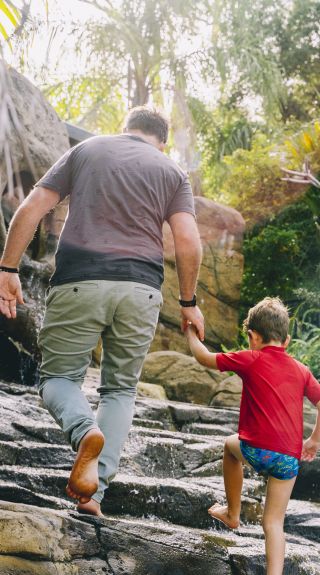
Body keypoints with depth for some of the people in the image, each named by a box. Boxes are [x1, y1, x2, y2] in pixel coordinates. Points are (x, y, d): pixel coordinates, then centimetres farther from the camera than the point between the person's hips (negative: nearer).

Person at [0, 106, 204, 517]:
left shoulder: (86, 149, 14)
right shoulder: (171, 172, 13)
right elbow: (188, 242, -1)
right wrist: (188, 302, 10)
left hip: (78, 283, -1)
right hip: (140, 290, 1)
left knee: (58, 376, 12)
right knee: (120, 390, 15)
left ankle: (84, 430, -22)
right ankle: (95, 491, 1)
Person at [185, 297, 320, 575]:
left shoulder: (251, 360, 3)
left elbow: (204, 357, 12)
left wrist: (191, 333, 30)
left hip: (257, 448, -3)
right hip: (290, 458, 3)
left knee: (231, 445, 33)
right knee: (274, 523, 9)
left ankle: (233, 513, 39)